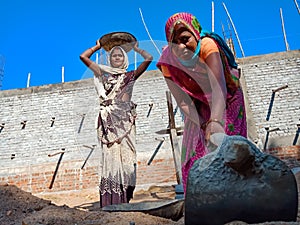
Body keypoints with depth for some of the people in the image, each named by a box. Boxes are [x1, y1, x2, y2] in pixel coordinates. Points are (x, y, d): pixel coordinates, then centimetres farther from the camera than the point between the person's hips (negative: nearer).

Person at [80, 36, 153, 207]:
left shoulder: (130, 76, 15)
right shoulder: (104, 74, 17)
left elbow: (149, 58, 5)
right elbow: (83, 56, 15)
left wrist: (136, 48, 18)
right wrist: (98, 46, 23)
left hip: (125, 118, 0)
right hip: (109, 119, 0)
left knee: (126, 153, -7)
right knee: (110, 153, -7)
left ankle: (124, 197, -4)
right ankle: (110, 199, -7)